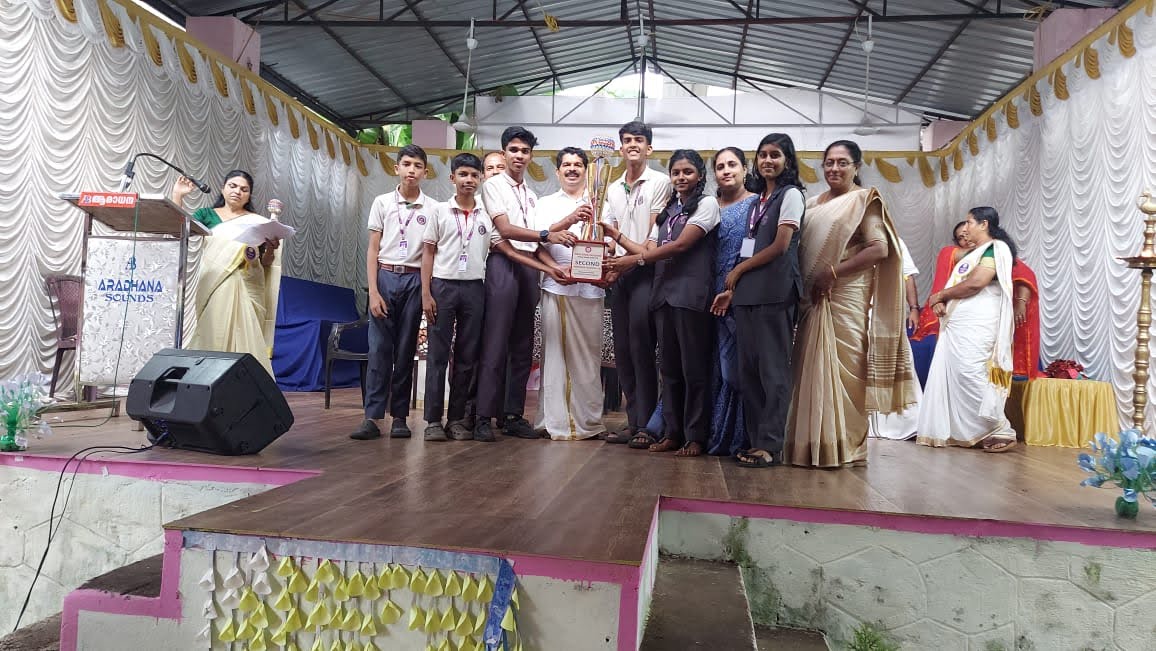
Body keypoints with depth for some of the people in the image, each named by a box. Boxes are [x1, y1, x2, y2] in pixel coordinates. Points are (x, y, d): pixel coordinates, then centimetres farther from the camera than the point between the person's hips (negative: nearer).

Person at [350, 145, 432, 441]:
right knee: (379, 349, -4)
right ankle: (372, 417, -2)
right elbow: (372, 250, 5)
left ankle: (399, 416, 11)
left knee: (406, 350, 4)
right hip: (385, 276, 0)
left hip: (414, 280, 0)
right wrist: (373, 291, -5)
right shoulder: (382, 203, 6)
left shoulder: (431, 208, 4)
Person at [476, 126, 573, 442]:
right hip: (503, 265, -6)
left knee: (523, 346, 6)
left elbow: (535, 242, 17)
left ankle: (513, 415, 12)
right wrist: (546, 235, -22)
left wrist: (550, 266, 1)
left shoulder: (532, 194, 21)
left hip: (529, 268, 7)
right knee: (496, 344, -9)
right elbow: (506, 229, -11)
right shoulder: (494, 185, 2)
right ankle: (484, 417, -5)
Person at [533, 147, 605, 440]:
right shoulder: (547, 204, 15)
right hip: (556, 286, 0)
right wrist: (570, 219, -17)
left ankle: (587, 420, 9)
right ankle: (557, 421, 2)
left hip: (591, 287, 1)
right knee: (555, 352, -2)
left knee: (589, 353, 2)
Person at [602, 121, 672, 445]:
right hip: (620, 275, 6)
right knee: (622, 349, 5)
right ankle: (634, 421, 11)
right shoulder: (613, 189, 19)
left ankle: (645, 423, -4)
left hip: (645, 272, -6)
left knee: (640, 347, -10)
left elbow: (655, 232, -6)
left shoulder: (659, 181, 0)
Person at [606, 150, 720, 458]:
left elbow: (681, 245, -10)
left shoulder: (707, 203, 0)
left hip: (692, 295, -6)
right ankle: (672, 432, 15)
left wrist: (634, 260, -10)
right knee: (670, 367, 8)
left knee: (694, 368, -2)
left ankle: (696, 436, 6)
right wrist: (616, 235, 6)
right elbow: (649, 250, 14)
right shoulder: (667, 210, 21)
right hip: (665, 293, 6)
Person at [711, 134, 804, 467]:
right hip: (747, 291, 7)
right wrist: (733, 288, 6)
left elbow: (781, 246, -8)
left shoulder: (790, 194, 1)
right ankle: (756, 439, 10)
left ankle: (771, 445, -3)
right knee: (749, 368, 4)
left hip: (775, 290, -7)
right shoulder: (757, 201, 21)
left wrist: (737, 272, -2)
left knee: (773, 368, -6)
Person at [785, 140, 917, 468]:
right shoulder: (813, 204, 19)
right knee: (812, 368, 5)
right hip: (812, 300, 6)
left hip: (846, 299, -6)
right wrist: (802, 285, 5)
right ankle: (814, 443, 12)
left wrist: (833, 272, -15)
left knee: (842, 367, -6)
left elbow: (880, 248, -10)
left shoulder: (864, 200, 1)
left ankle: (844, 446, 2)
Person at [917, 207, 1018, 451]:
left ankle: (1001, 432, -5)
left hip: (976, 327, -9)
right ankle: (961, 431, 11)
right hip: (958, 326, 9)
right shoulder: (973, 253, 24)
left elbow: (975, 283, -17)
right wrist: (942, 301, -3)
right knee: (954, 376, 6)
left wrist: (941, 295, -6)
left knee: (971, 376, -13)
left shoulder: (995, 249, -5)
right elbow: (957, 284, 18)